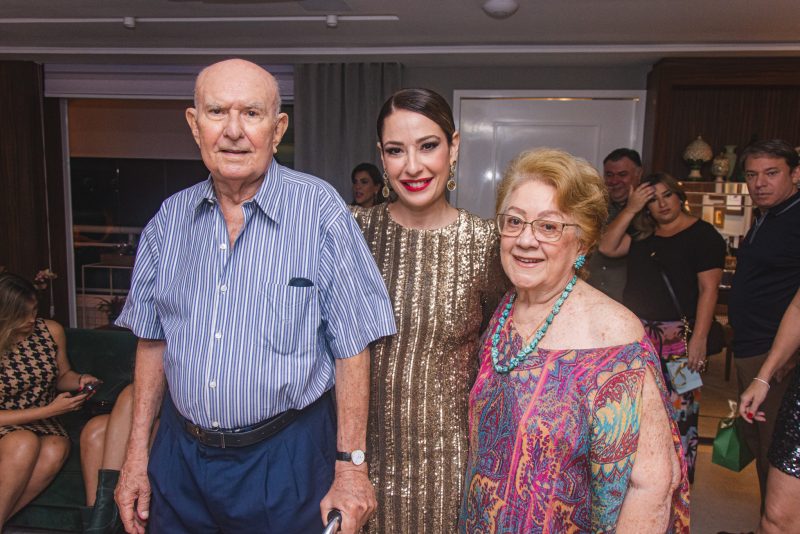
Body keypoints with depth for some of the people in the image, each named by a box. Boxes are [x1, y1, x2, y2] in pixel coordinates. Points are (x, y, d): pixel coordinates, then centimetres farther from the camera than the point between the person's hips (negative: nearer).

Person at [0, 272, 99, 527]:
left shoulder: (51, 331, -1)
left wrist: (79, 380, -6)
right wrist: (51, 409, -20)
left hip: (42, 427, 3)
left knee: (55, 449, -32)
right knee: (24, 442, -36)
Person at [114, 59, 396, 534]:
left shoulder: (320, 210, -14)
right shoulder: (170, 219, 1)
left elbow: (351, 346, -13)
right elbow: (153, 340, 8)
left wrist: (351, 465, -12)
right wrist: (136, 455, 8)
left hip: (286, 458, -4)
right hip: (180, 455, 5)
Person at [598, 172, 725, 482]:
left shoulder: (703, 235, -2)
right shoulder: (642, 233, 15)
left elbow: (708, 289, -9)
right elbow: (607, 247, 3)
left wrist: (699, 338, -16)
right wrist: (630, 209, -1)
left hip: (679, 337, -5)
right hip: (637, 334, 6)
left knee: (678, 410, -6)